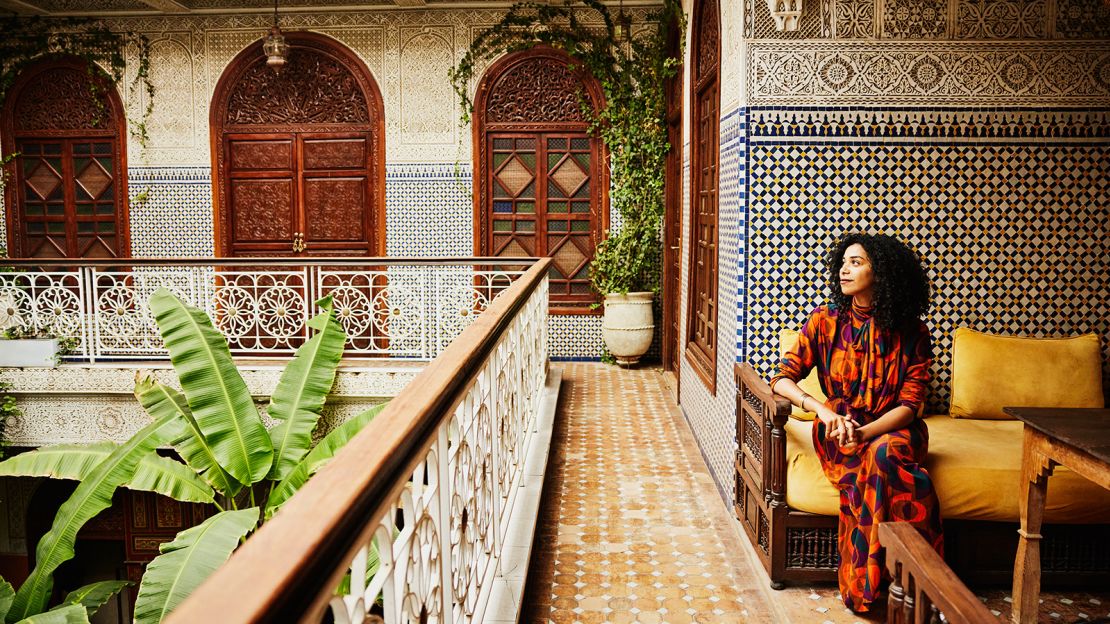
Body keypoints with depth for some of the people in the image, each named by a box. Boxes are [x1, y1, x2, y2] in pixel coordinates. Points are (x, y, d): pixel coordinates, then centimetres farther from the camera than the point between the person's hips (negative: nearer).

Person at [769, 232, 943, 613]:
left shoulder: (912, 334, -1)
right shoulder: (825, 321, 0)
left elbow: (909, 404, -7)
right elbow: (782, 378, -5)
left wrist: (866, 433, -25)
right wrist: (822, 410, -24)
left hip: (892, 430, 0)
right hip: (839, 432, 0)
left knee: (883, 453, -35)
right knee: (879, 468, -33)